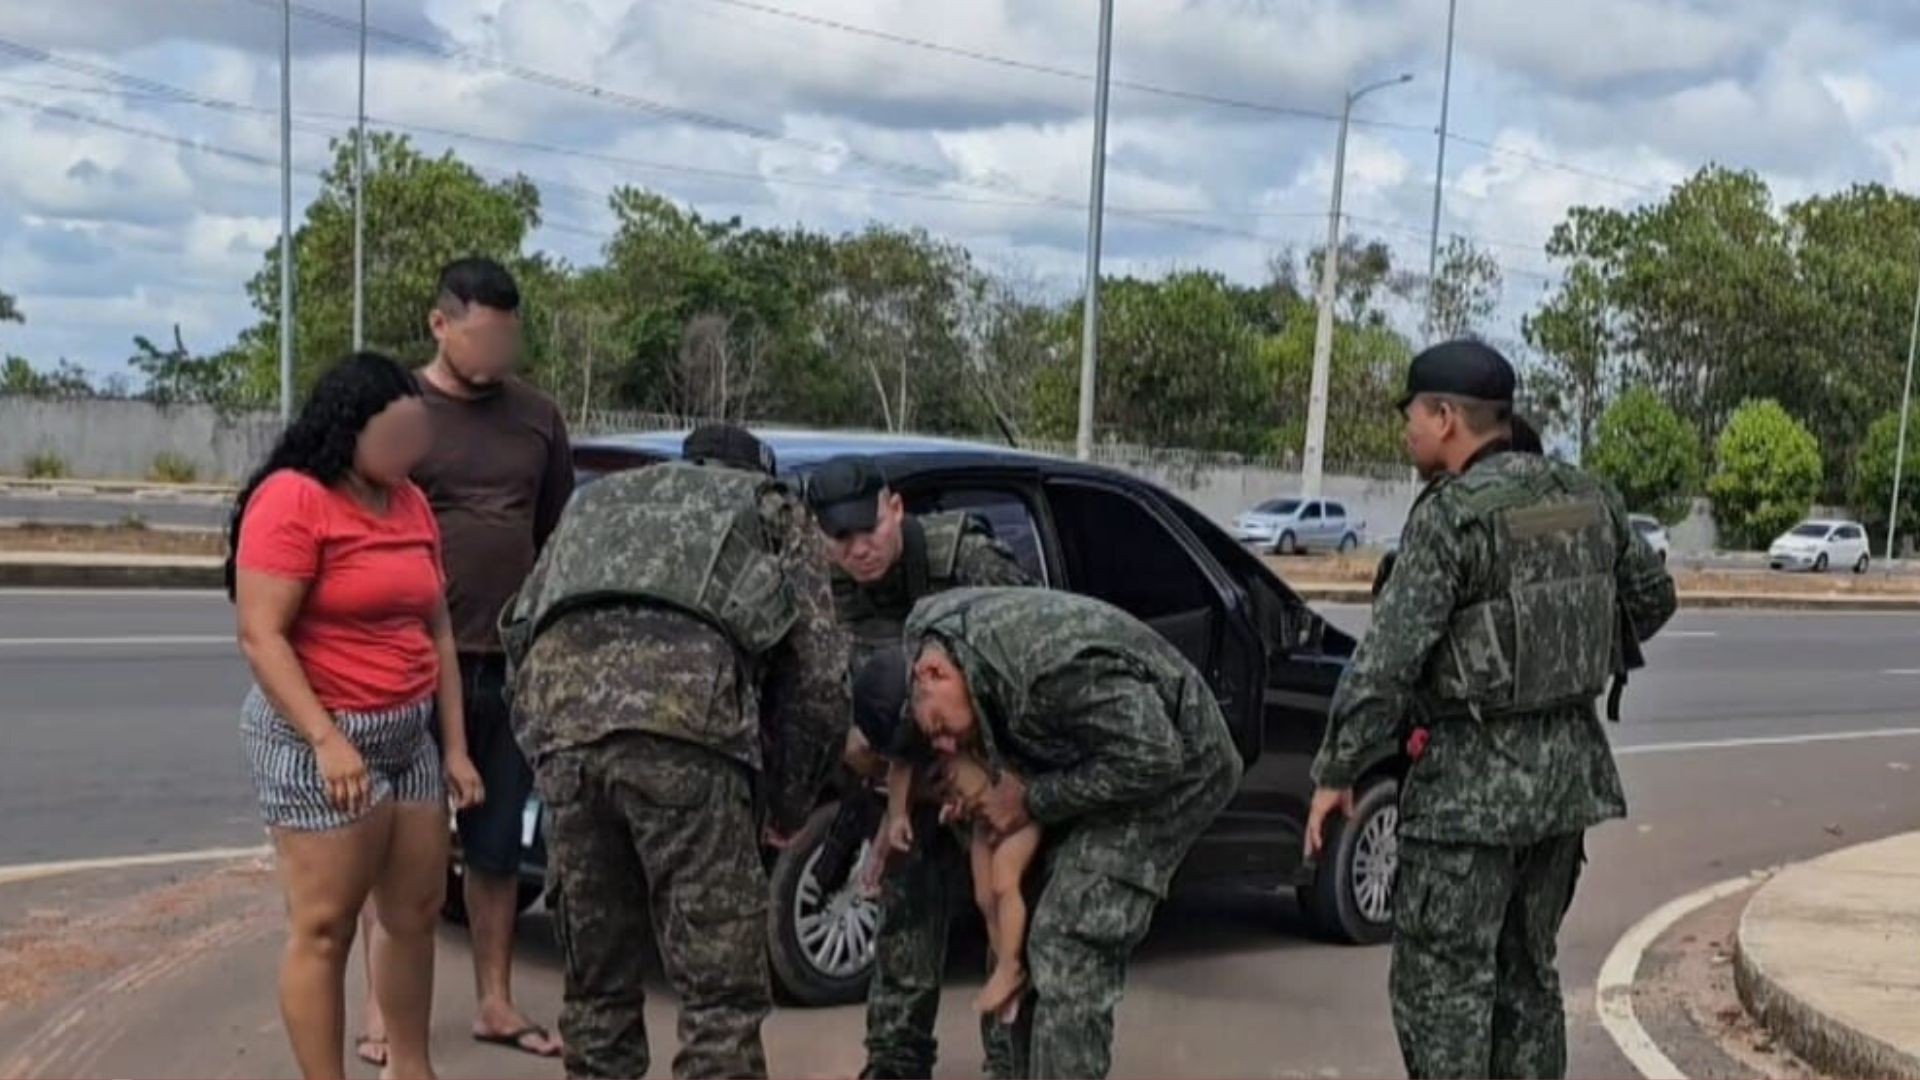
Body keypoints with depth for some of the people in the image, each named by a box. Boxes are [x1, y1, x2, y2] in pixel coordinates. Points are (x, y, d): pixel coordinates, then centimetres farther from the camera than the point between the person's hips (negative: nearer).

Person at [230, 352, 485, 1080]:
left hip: (408, 736, 8)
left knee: (416, 914, 13)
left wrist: (455, 745, 12)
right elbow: (260, 636, -18)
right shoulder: (292, 499, -13)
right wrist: (326, 740, -25)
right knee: (324, 928, -3)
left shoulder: (410, 504, 11)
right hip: (318, 739, -8)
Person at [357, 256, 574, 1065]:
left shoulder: (537, 417, 8)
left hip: (513, 665, 4)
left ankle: (495, 1003, 22)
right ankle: (384, 1012, 13)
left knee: (497, 844, 12)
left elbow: (559, 536, 15)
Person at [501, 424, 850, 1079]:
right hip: (685, 713, -4)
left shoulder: (599, 499, 40)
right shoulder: (773, 509, 30)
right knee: (721, 989, 2)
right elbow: (821, 678, 21)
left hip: (561, 710, 4)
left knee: (595, 983, 17)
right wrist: (787, 808, 33)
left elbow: (519, 630, 30)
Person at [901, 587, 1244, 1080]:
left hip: (1169, 769, -8)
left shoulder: (1051, 664, -38)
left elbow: (1152, 758, -30)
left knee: (1069, 948, -17)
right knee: (1038, 933, 9)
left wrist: (1033, 801, -22)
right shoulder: (924, 629, -13)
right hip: (1090, 763, 8)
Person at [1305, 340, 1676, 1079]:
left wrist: (1334, 773, -12)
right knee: (1527, 971, 18)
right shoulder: (1586, 498, 6)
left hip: (1475, 777, -7)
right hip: (1569, 766, 8)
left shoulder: (1452, 515, -16)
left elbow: (1388, 658, -19)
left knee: (1441, 978, 0)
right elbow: (1652, 599, 19)